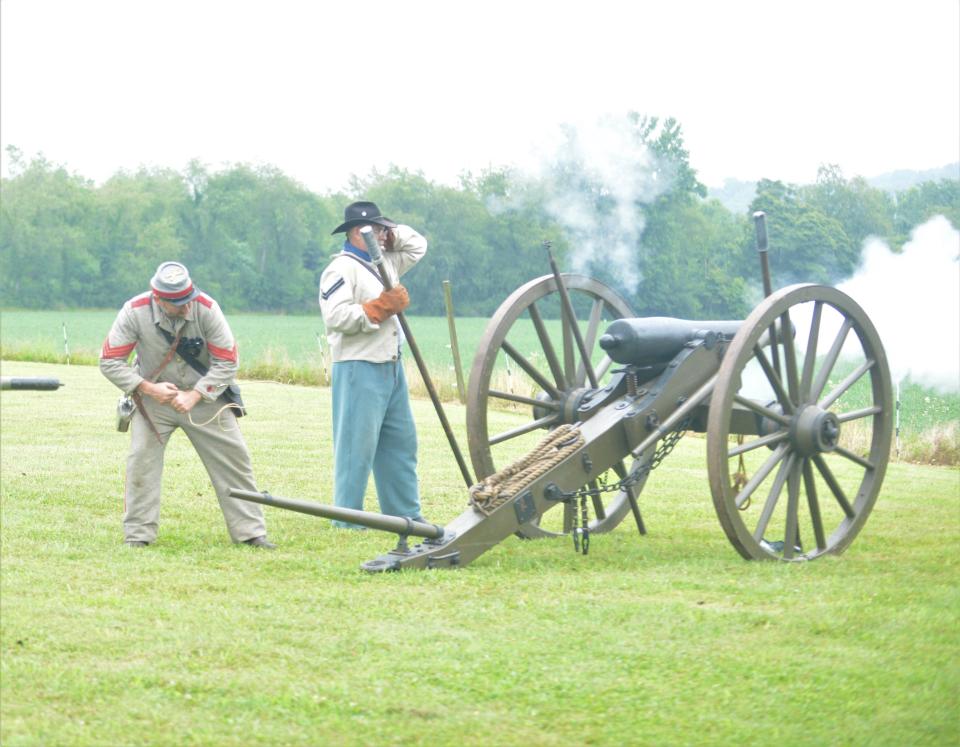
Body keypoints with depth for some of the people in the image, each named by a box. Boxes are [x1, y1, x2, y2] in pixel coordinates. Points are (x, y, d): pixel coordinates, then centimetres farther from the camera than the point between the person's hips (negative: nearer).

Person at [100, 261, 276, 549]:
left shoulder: (206, 308, -22)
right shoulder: (135, 312, -21)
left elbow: (227, 362, -15)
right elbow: (110, 361, -14)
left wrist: (193, 396, -22)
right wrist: (148, 388, -22)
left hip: (204, 394, 1)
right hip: (154, 396, -1)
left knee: (232, 458, -1)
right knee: (141, 461, -11)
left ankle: (251, 532, 7)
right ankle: (137, 535, 0)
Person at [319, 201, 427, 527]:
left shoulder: (383, 264, 16)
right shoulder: (342, 269, -11)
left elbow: (418, 245, 30)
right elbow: (337, 317, -23)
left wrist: (393, 234, 11)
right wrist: (381, 307, -18)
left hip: (391, 368, 9)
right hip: (360, 369, -9)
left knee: (401, 443, 14)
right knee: (357, 445, -7)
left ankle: (405, 513, 22)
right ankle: (347, 520, -2)